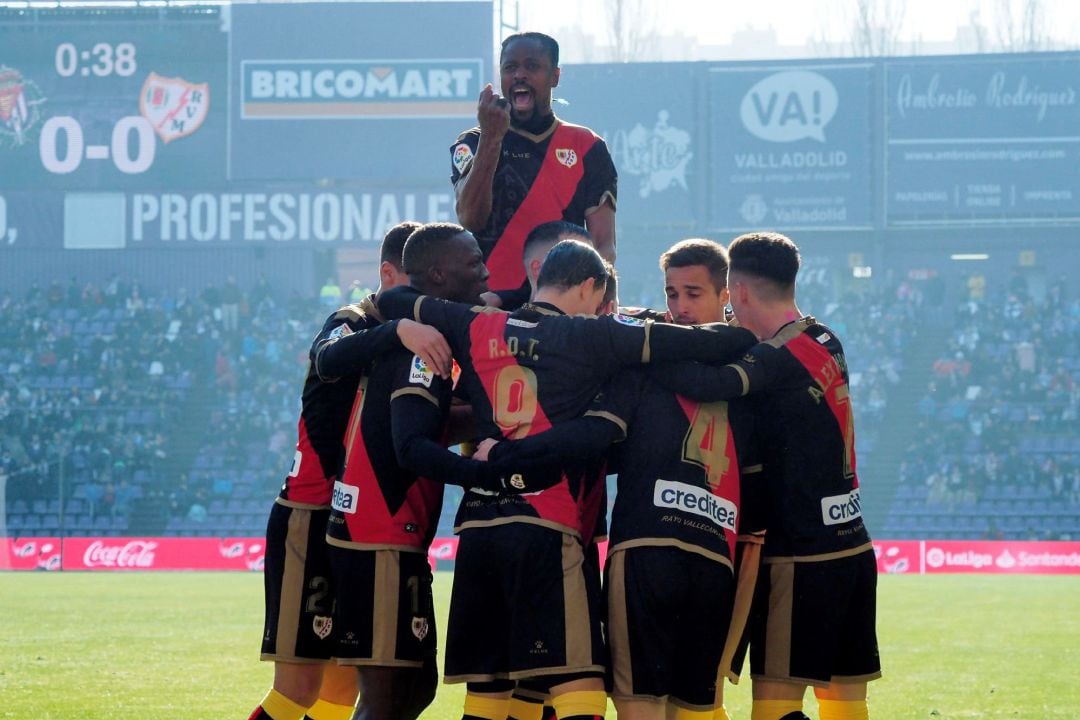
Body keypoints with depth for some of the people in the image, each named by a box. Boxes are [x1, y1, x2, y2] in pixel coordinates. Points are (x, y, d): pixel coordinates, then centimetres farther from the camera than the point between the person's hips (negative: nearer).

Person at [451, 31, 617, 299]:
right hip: (491, 296, -1)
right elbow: (470, 220, -7)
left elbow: (604, 243, 5)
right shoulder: (473, 144, 11)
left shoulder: (586, 147, 12)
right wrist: (491, 138, -12)